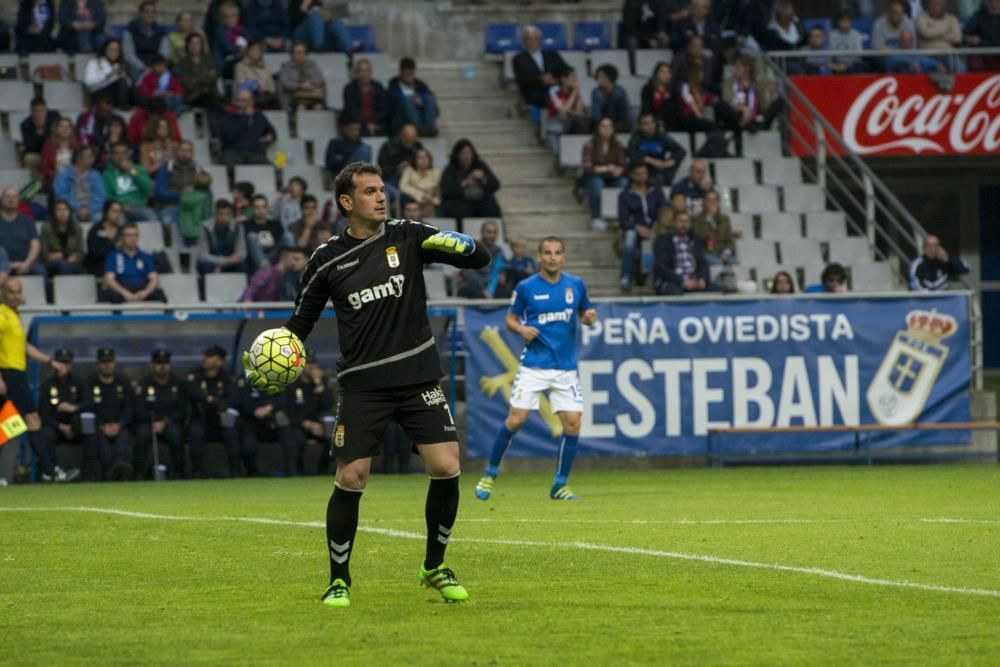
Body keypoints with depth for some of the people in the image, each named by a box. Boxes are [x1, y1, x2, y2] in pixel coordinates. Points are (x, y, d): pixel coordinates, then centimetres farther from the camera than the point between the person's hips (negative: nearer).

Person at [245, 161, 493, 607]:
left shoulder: (407, 236, 4)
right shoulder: (328, 260, 3)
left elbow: (479, 258, 4)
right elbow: (300, 323, 13)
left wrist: (460, 245, -18)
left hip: (418, 376, 1)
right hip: (362, 383, -1)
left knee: (446, 468, -10)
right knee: (350, 479, -8)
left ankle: (435, 567, 10)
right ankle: (339, 580, 9)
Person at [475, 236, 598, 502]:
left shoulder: (575, 285, 4)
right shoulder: (526, 287, -2)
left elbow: (585, 313, 16)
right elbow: (510, 319, 8)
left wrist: (589, 318, -7)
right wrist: (521, 329, -14)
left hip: (565, 367, 2)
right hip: (533, 365, -2)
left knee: (572, 423, -7)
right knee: (516, 418, -10)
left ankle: (560, 485, 7)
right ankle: (490, 473, 8)